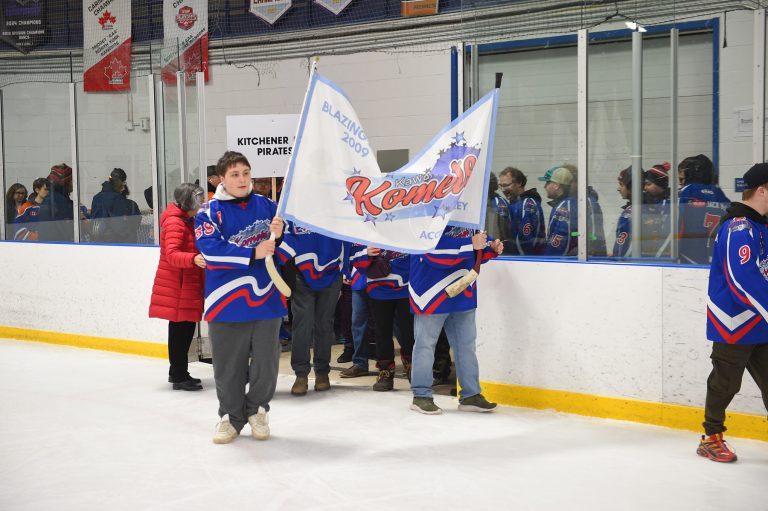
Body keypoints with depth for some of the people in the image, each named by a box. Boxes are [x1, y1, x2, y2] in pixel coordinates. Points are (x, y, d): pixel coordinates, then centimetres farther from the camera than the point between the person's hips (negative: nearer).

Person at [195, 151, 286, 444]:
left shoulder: (266, 206, 6)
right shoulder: (210, 212, -3)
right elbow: (210, 248, -18)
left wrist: (278, 236, -15)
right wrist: (252, 254, -24)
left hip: (266, 298, 2)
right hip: (227, 302, -2)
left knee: (266, 361, 8)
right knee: (228, 365, 6)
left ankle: (257, 410, 29)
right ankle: (231, 416, 25)